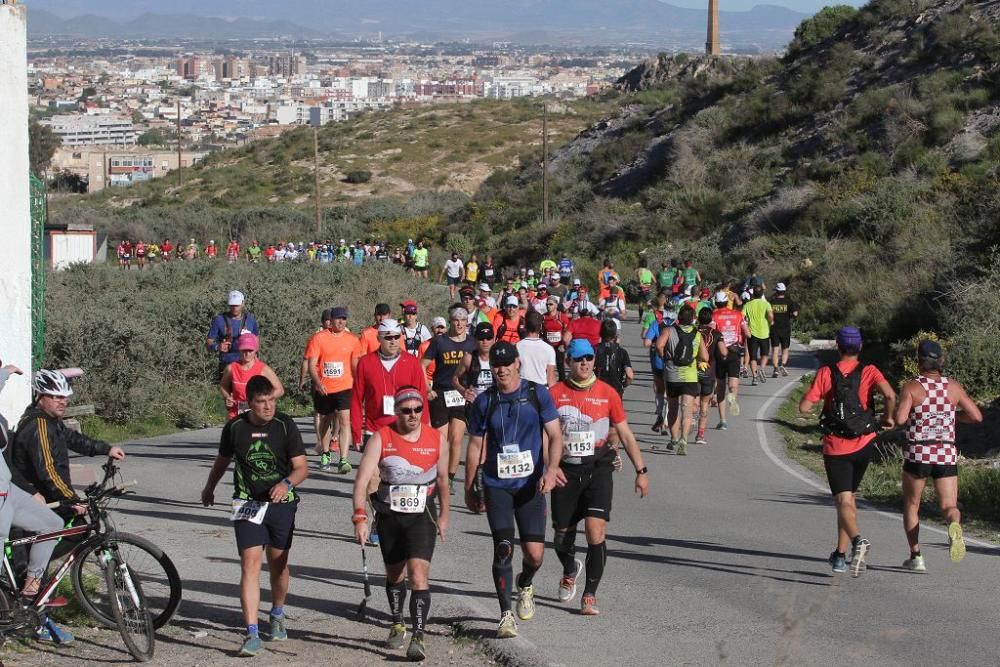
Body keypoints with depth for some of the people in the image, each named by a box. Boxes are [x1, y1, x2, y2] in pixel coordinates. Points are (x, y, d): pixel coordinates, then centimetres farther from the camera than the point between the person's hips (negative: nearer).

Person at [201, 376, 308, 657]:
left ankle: (277, 615, 40)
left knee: (278, 563, 14)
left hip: (281, 504, 1)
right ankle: (252, 634, -17)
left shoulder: (285, 425, -9)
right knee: (250, 563, -13)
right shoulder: (235, 427, -5)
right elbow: (222, 461, 14)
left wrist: (287, 483, -31)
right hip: (248, 504, -1)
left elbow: (302, 467, -10)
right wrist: (209, 488, 29)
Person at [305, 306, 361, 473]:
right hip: (323, 388, 0)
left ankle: (343, 460, -20)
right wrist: (317, 382, -21)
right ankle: (325, 455, 35)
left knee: (344, 420, -16)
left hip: (344, 387, 0)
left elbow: (355, 365, 11)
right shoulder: (318, 338, -3)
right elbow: (311, 364, -6)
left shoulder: (352, 340, 3)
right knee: (325, 421, 15)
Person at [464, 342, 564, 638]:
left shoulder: (537, 394, 0)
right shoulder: (485, 402, 3)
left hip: (531, 484, 0)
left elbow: (555, 435, -1)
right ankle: (506, 615, -5)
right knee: (503, 548, -13)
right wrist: (469, 489, 13)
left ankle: (525, 584, 33)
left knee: (534, 553, -2)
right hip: (496, 486, 0)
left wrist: (551, 469, -18)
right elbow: (475, 447, 10)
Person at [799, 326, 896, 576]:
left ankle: (857, 540, -35)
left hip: (835, 448, -2)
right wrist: (889, 417, -1)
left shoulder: (826, 373, -5)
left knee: (844, 502, -7)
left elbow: (804, 407, -10)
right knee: (849, 497, 19)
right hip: (864, 444, 2)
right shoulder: (869, 372, -2)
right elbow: (890, 394, -20)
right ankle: (840, 554, 21)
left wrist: (812, 394, 12)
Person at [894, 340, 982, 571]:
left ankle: (915, 556, 10)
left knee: (911, 505, 17)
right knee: (949, 506, 3)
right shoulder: (954, 387, 4)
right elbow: (976, 416, 4)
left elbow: (900, 419, -18)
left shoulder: (911, 387, -6)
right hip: (947, 455, 2)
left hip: (918, 455, -2)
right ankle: (955, 527, -32)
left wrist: (896, 413, 5)